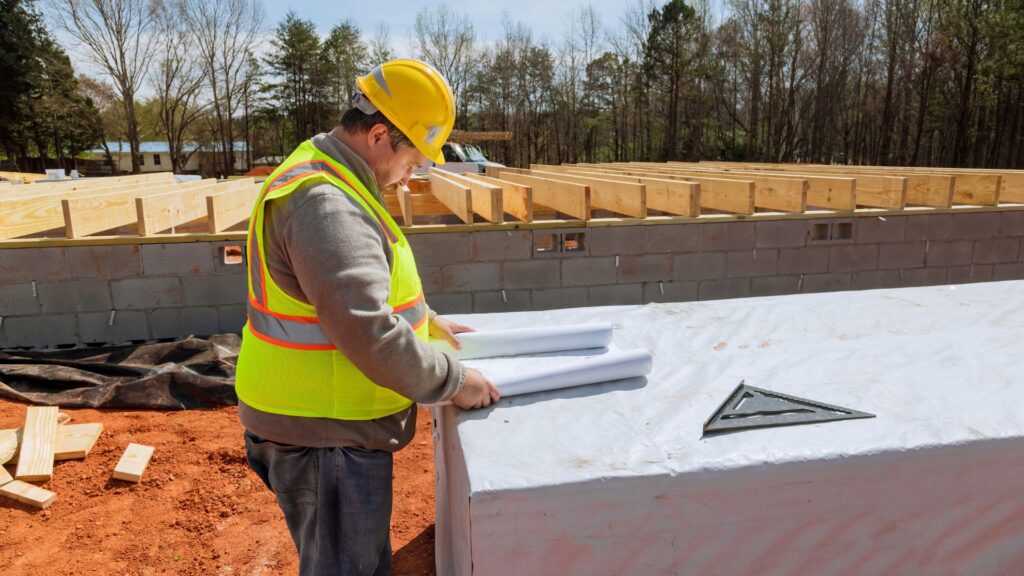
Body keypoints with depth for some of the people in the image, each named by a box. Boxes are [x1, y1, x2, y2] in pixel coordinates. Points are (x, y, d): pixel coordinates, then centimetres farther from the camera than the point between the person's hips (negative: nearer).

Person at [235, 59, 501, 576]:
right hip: (323, 435, -10)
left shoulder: (329, 182, 9)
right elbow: (369, 335, -32)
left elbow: (364, 282, 23)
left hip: (328, 419, 10)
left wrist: (427, 321, 22)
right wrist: (454, 382, -19)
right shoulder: (325, 204, -26)